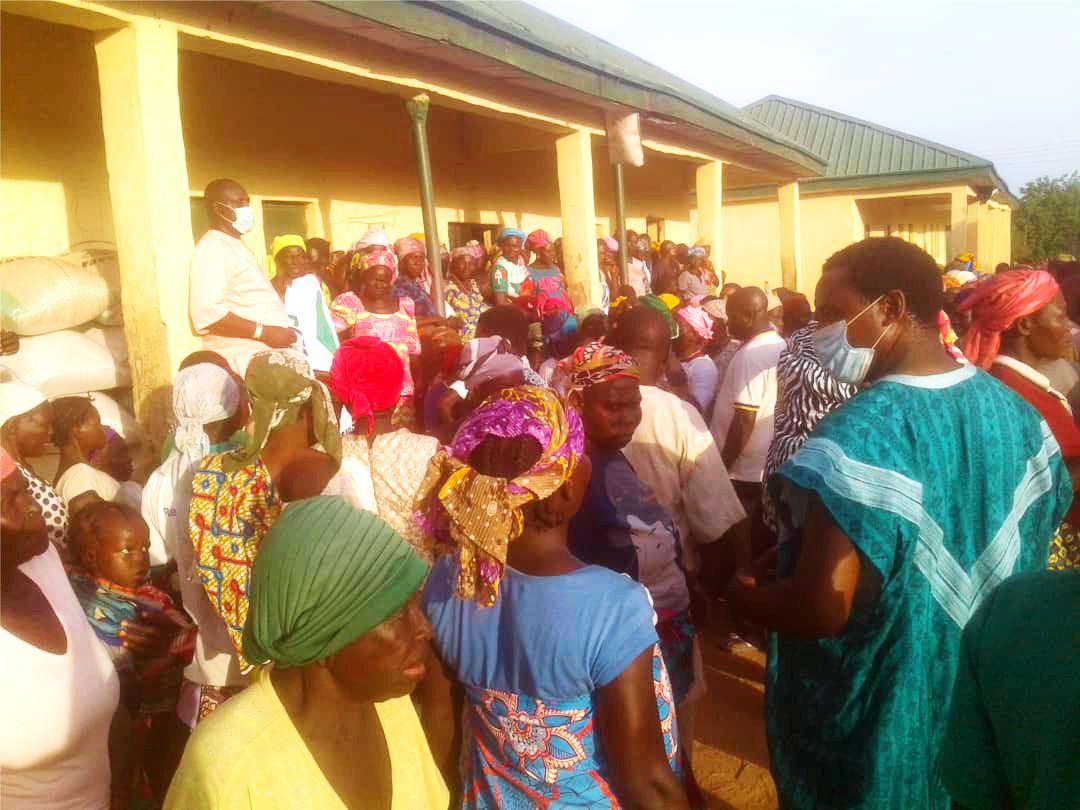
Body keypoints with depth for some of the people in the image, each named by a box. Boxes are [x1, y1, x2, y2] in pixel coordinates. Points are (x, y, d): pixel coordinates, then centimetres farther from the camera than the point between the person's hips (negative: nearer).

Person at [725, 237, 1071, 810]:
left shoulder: (860, 434, -29)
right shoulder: (1017, 412, -2)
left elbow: (818, 611, -33)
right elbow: (1039, 533, 11)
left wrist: (741, 592, -12)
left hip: (872, 732, -7)